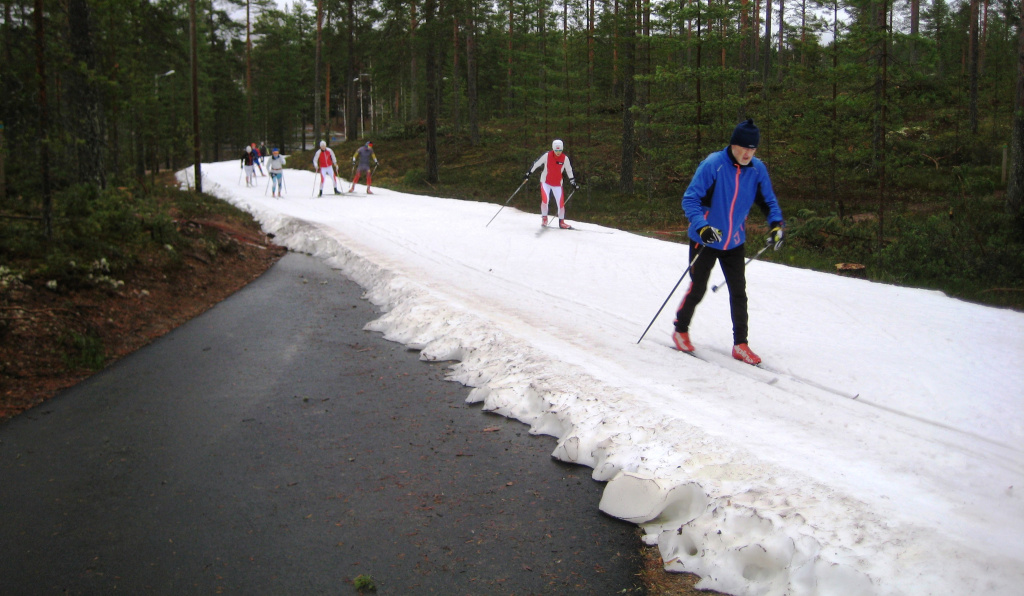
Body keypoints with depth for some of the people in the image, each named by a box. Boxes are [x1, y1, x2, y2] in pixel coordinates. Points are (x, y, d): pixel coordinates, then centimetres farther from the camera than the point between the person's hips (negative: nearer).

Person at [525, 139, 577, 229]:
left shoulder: (565, 158, -8)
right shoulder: (547, 155, -12)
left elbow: (569, 171, 5)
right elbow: (536, 163, -2)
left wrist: (573, 182, 6)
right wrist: (529, 173, 1)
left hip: (557, 184, 2)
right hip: (545, 182, -2)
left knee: (561, 202, -4)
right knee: (545, 199, -19)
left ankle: (561, 222, 12)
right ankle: (544, 217, 3)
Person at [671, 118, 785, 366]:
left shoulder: (757, 169, -6)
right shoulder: (713, 165, -20)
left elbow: (768, 201, 6)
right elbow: (690, 199, -19)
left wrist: (776, 224, -12)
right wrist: (701, 226, -34)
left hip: (734, 243, 4)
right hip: (705, 241, -4)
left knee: (739, 293, 3)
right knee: (697, 290, 6)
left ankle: (740, 344, 13)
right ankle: (681, 331, 29)